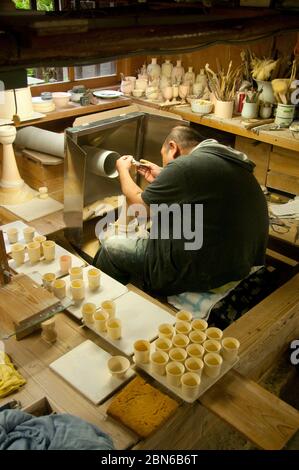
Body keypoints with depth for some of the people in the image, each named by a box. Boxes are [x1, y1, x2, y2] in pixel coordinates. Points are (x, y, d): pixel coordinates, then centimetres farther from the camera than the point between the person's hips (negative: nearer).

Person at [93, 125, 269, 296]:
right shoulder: (231, 160, 7)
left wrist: (123, 169, 11)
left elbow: (140, 205, -6)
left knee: (111, 247, 8)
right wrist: (161, 178, 22)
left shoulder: (187, 166, -18)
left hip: (200, 271, -9)